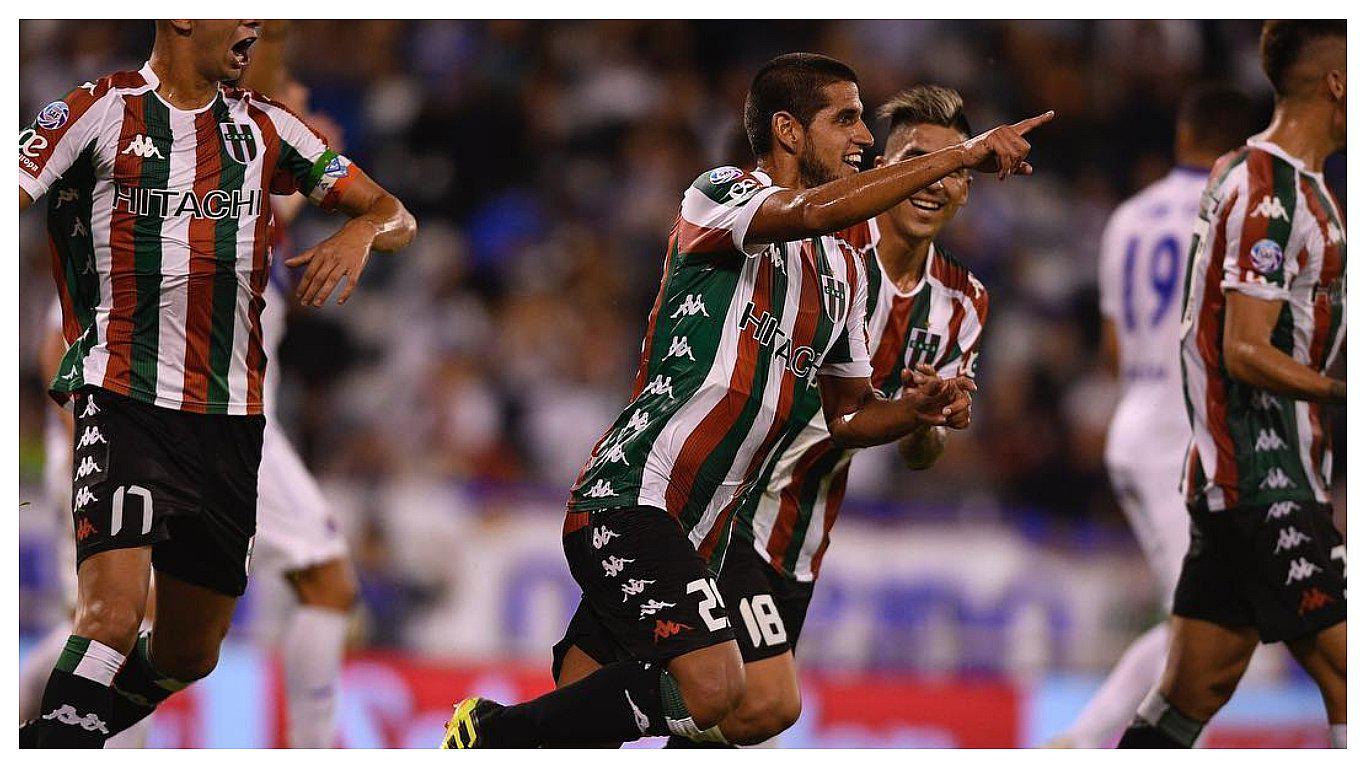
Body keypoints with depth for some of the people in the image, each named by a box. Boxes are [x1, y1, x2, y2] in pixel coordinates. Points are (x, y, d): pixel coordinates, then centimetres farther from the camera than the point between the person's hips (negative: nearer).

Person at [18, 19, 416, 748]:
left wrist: (361, 231, -9)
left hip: (231, 417, 5)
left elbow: (397, 218, 15)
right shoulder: (97, 112, -1)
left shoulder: (264, 128, 13)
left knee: (189, 660, 10)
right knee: (112, 618, -25)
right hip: (123, 405, -5)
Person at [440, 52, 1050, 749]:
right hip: (630, 500, -9)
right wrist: (961, 155, -26)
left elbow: (848, 414, 27)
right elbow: (809, 210, -28)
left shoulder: (845, 270, 19)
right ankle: (492, 732, -11)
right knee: (711, 690, -24)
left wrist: (913, 410, 4)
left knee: (577, 718, 7)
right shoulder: (718, 196, -6)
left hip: (696, 531, 9)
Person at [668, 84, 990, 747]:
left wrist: (924, 421, -11)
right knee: (768, 704, -19)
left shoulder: (961, 303, 8)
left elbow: (918, 455, 11)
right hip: (727, 511, -7)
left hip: (801, 544, 7)